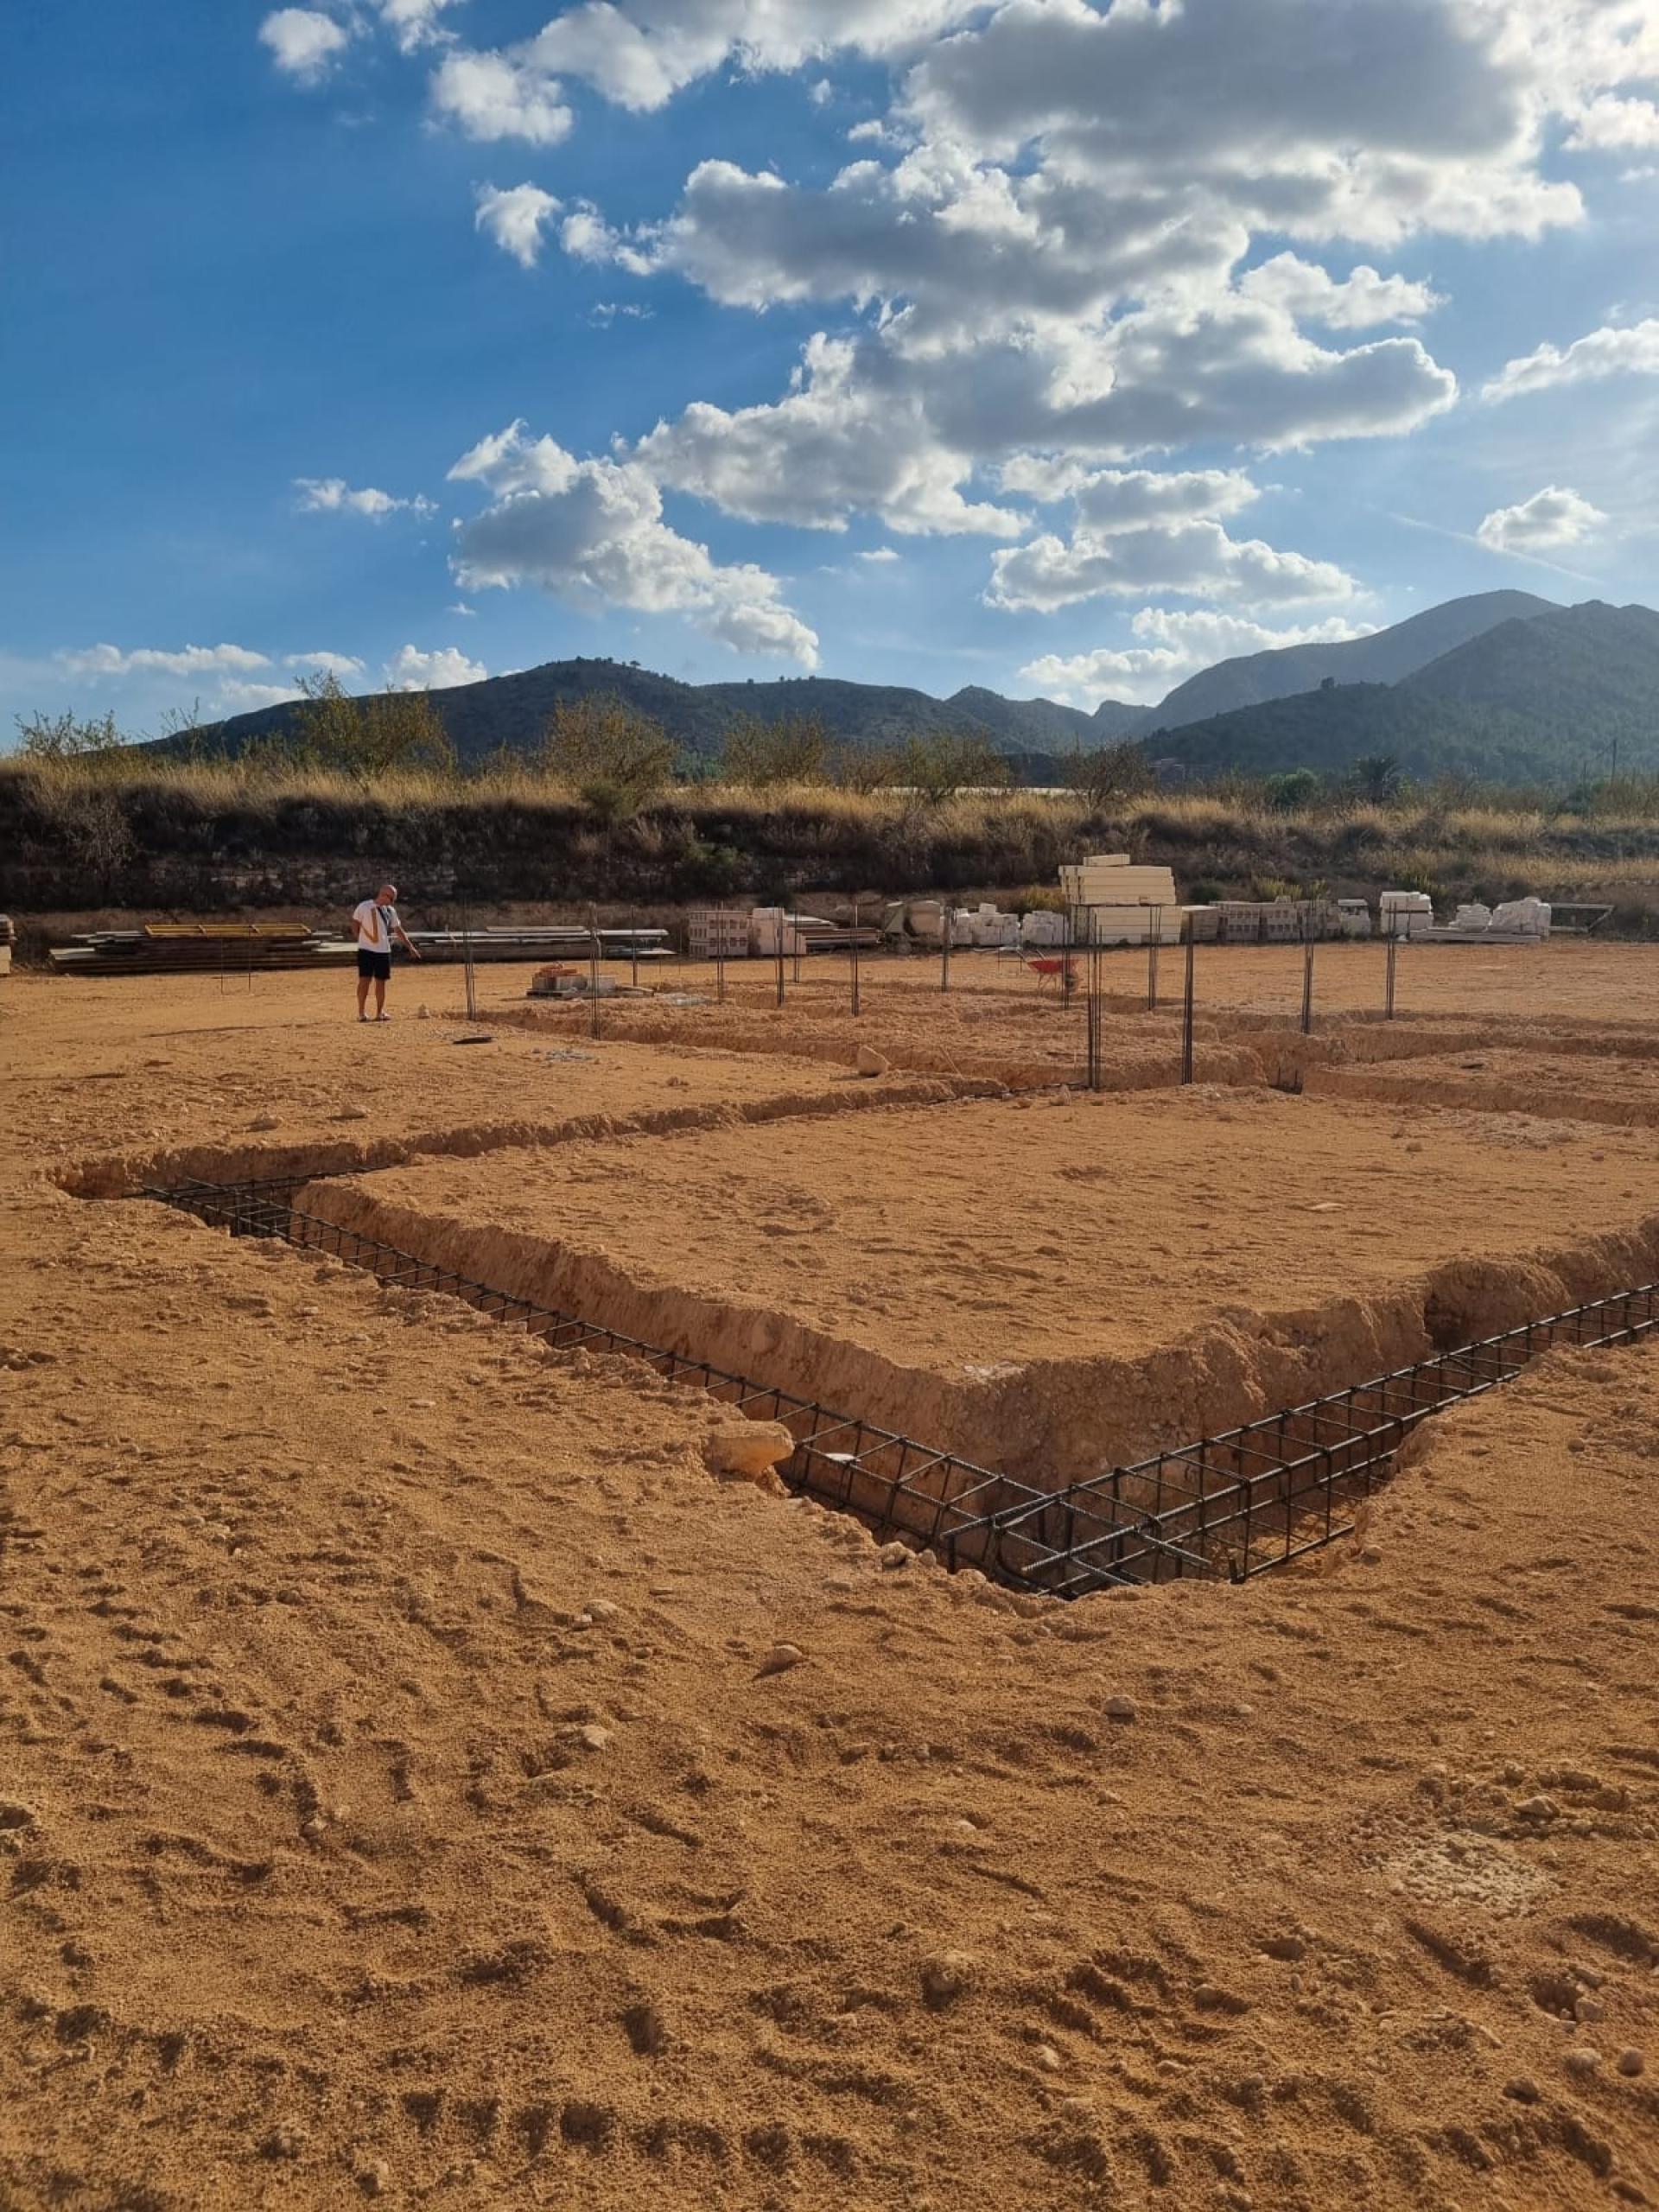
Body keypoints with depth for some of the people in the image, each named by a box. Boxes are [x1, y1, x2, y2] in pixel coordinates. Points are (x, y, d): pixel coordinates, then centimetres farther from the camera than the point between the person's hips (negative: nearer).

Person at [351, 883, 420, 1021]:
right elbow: (355, 925, 2)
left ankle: (380, 1013, 14)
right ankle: (361, 1013, 0)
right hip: (366, 950, -5)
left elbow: (398, 930, 16)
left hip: (384, 950, 5)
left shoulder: (390, 910, 8)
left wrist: (410, 947, 15)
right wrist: (362, 940, -3)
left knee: (381, 981, 6)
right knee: (365, 980, -6)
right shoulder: (364, 907, -6)